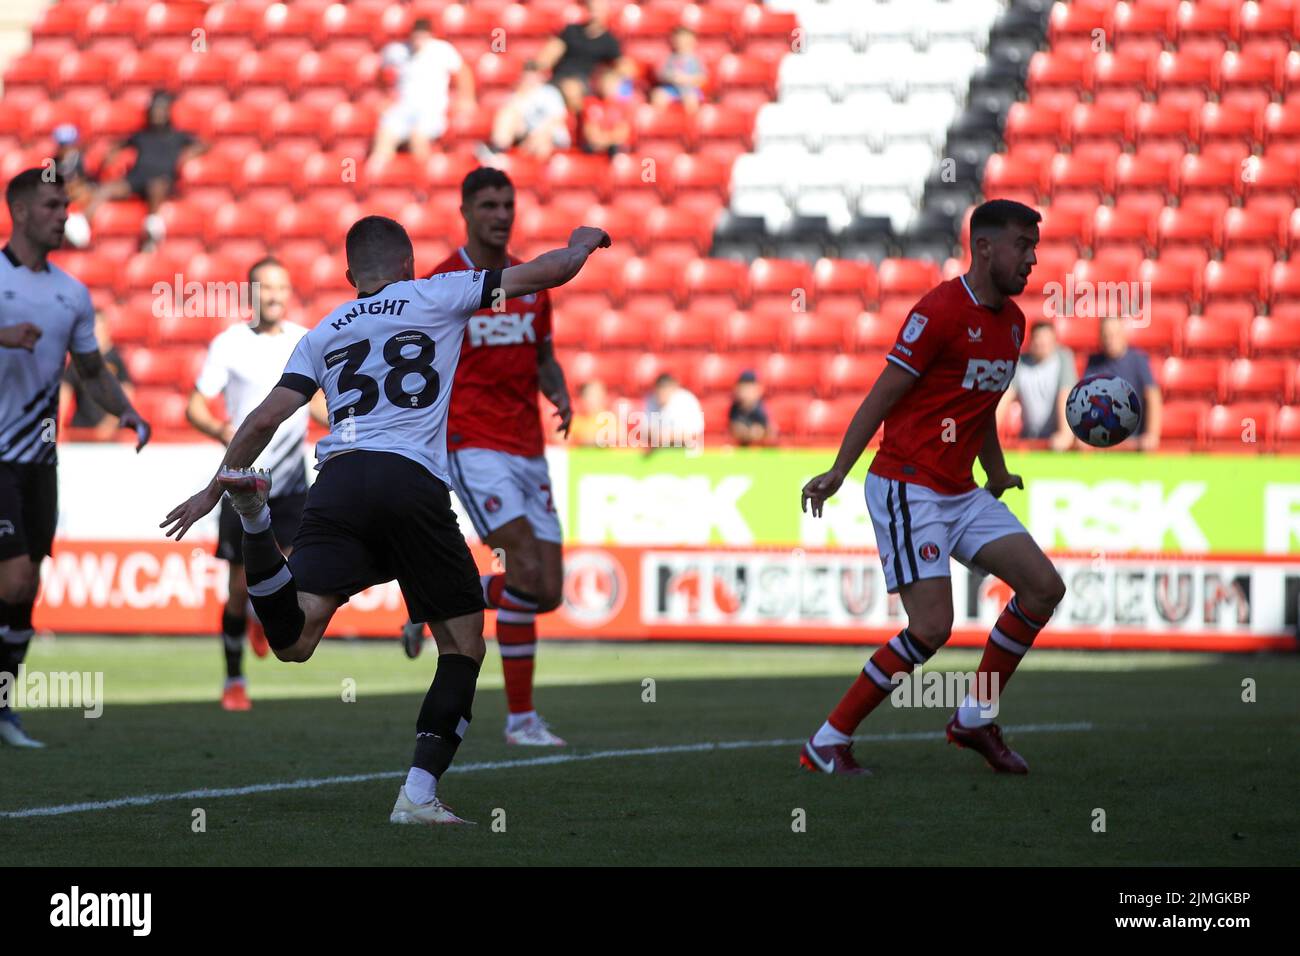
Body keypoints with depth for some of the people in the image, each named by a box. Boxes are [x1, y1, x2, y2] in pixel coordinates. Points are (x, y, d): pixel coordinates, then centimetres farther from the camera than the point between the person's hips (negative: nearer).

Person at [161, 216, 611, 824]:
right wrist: (582, 244, 43)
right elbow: (549, 272, 22)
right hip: (414, 481, -3)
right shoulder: (438, 296, 18)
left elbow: (265, 420, 18)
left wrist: (214, 489, 28)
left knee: (294, 640, -10)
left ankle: (252, 509, -30)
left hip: (338, 479, 3)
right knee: (463, 646, 10)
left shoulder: (323, 334, 25)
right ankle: (419, 793, -4)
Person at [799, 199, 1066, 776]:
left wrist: (997, 474, 30)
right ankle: (827, 743, -5)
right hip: (907, 489, -9)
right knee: (932, 627, -16)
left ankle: (976, 718, 11)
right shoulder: (941, 310, -14)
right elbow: (883, 395, -13)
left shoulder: (1012, 320, 12)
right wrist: (837, 472, -15)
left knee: (1044, 587, -2)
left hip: (961, 494, 9)